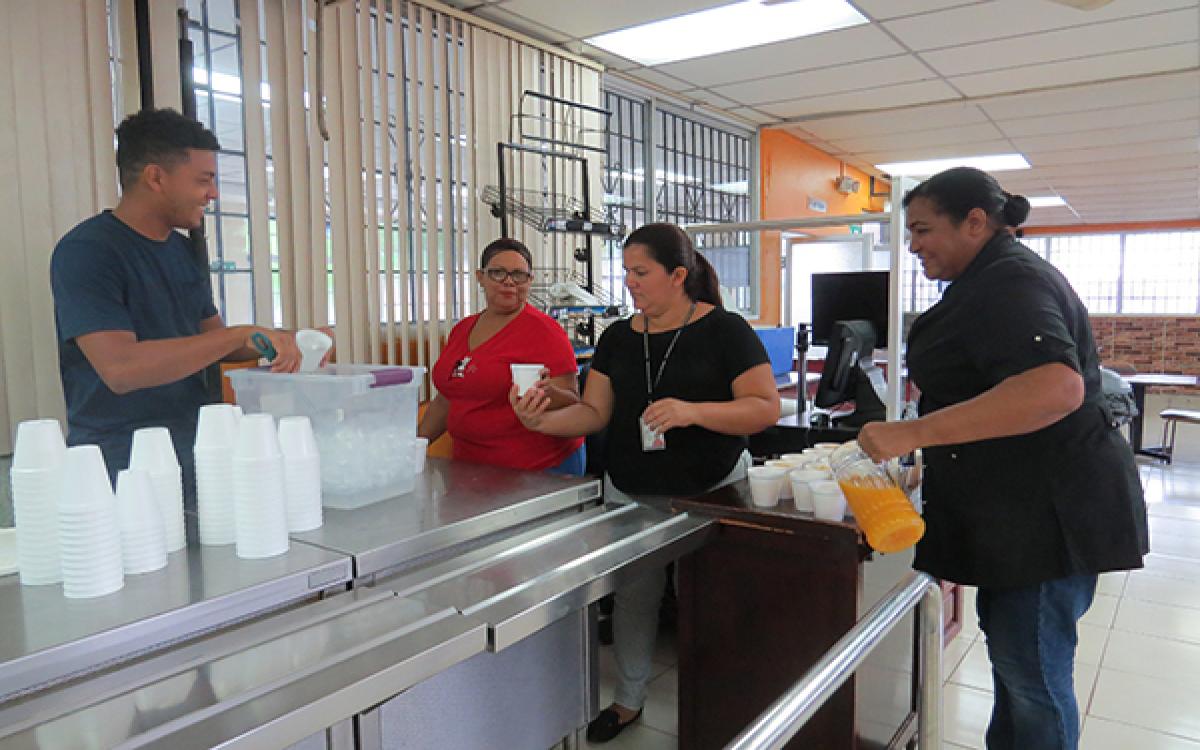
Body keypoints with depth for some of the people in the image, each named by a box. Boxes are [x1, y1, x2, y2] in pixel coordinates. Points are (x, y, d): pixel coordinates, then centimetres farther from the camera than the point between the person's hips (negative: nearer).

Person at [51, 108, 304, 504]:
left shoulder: (185, 251, 9)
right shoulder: (86, 252, -14)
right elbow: (120, 368, -26)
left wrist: (281, 343, -2)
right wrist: (242, 335, -26)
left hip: (191, 455, 7)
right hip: (120, 468, -7)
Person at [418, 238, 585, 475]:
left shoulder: (542, 329, -11)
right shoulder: (462, 329, 9)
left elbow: (573, 404, -13)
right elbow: (445, 400, 19)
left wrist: (548, 393, -32)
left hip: (540, 469, -6)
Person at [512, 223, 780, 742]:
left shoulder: (725, 330, -9)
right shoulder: (618, 338, 5)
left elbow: (766, 408, -14)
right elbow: (594, 412, 2)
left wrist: (692, 411, -28)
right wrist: (545, 420, -18)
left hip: (708, 492, -4)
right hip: (629, 493, 4)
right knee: (633, 594, 14)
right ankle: (628, 700, 37)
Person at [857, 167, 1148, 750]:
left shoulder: (1008, 283, -21)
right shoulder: (1000, 277, 14)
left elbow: (1056, 388, -37)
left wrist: (913, 433, -39)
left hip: (1047, 514, -11)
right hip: (1019, 510, 11)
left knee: (1031, 669, 2)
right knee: (1008, 645, 21)